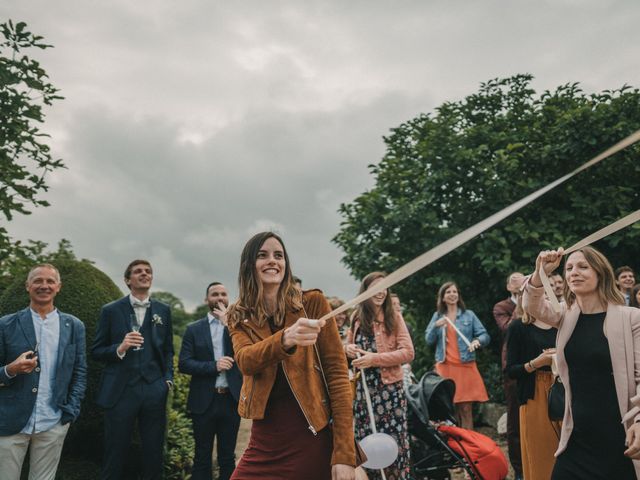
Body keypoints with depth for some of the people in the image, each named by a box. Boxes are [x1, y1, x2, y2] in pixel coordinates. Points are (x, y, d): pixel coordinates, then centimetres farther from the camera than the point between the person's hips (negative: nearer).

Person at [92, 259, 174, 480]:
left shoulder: (163, 310, 10)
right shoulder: (111, 310, 4)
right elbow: (96, 351, 4)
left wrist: (168, 379, 2)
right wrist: (119, 349, -14)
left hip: (154, 390, 2)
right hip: (121, 390, -2)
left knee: (154, 454, 9)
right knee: (115, 455, 5)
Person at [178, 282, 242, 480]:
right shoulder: (194, 329, 4)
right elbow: (183, 364, -3)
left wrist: (228, 323, -14)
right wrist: (214, 366, -17)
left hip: (231, 400, 1)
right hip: (204, 401, 0)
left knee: (228, 458, 10)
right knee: (202, 458, 9)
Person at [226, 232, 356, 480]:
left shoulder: (312, 302, -3)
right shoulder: (239, 317, 5)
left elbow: (337, 373, -6)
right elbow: (245, 361, -15)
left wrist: (344, 453, -13)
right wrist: (285, 339, -37)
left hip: (312, 441, -2)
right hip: (264, 443, 3)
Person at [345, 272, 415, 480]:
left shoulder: (394, 317, -1)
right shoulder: (357, 317, 8)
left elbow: (408, 352, -8)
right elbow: (349, 346, 19)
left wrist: (374, 359, -17)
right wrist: (348, 349, -5)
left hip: (389, 387, -3)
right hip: (363, 387, 3)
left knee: (392, 439, -3)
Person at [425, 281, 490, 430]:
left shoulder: (469, 315, 7)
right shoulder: (437, 316, 11)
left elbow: (485, 336, 2)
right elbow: (429, 340, 7)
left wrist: (477, 341, -20)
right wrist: (436, 326, -10)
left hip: (465, 366, -1)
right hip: (444, 367, 1)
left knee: (466, 409, -3)